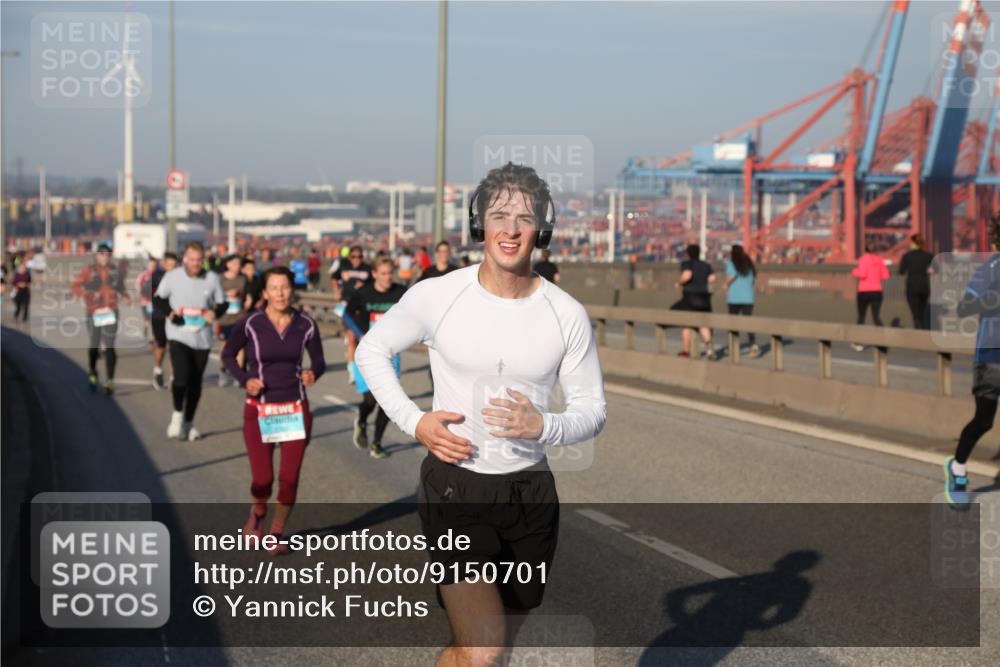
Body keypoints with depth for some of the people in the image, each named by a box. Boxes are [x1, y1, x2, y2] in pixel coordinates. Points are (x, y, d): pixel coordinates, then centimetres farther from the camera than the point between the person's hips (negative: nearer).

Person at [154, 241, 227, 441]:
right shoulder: (172, 277, -4)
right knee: (181, 376, -18)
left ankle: (188, 423, 24)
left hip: (202, 338, 2)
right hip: (178, 335, -2)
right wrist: (169, 312, -13)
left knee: (196, 382, 8)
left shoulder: (212, 278, -1)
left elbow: (223, 303, 8)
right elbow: (158, 299, 7)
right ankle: (177, 414, 6)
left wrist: (215, 313, -14)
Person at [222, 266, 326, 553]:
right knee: (262, 479, -4)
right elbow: (228, 355, 4)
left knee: (289, 478, 1)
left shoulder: (306, 324, -4)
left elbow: (319, 361, 7)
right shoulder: (250, 324, -10)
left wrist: (313, 373, -15)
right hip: (259, 411, -2)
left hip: (296, 411, 2)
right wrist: (244, 379, -13)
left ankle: (276, 534, 23)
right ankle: (258, 512, 32)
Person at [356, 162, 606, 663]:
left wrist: (544, 427, -19)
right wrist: (414, 421, -7)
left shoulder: (567, 315, -4)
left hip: (530, 490, 4)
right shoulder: (436, 296, -8)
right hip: (455, 484, -3)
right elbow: (372, 350, 6)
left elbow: (592, 409, 3)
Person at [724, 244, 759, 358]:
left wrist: (727, 284, -4)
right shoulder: (749, 264, 13)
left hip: (734, 298, -3)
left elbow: (732, 275, -21)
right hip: (748, 298, 3)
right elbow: (754, 280, 16)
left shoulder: (730, 263, -3)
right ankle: (754, 345, -20)